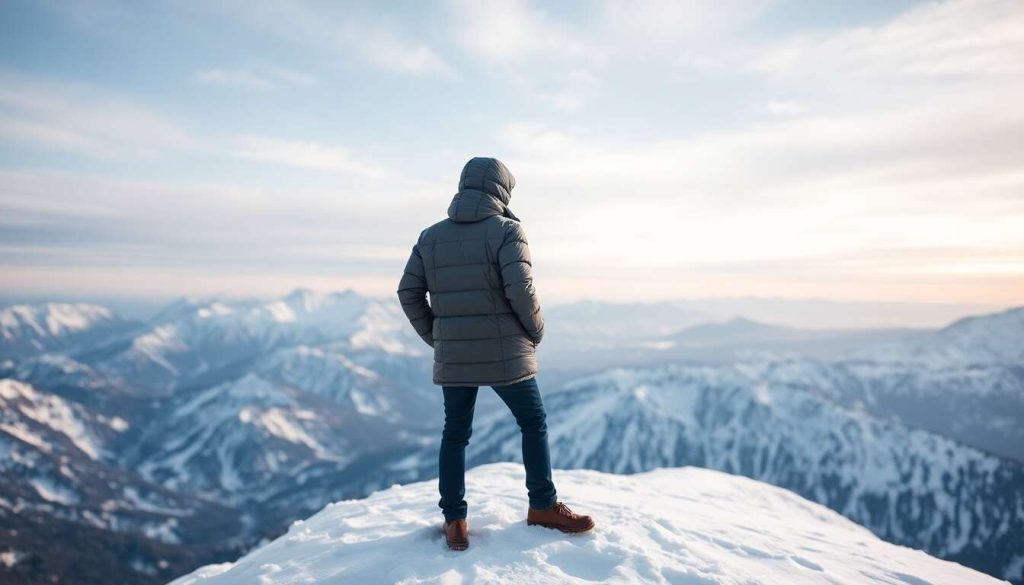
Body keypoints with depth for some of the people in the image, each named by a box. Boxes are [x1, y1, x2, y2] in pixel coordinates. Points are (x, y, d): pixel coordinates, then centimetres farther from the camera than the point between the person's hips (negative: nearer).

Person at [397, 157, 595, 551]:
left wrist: (435, 337, 13)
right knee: (533, 423, 14)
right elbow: (520, 290, -19)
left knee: (455, 433, 14)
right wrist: (536, 331, -2)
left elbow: (408, 292, 5)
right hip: (505, 354, -4)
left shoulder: (431, 236, 6)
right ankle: (543, 507, 22)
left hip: (452, 357, 4)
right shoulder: (507, 230, -9)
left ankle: (454, 519, 17)